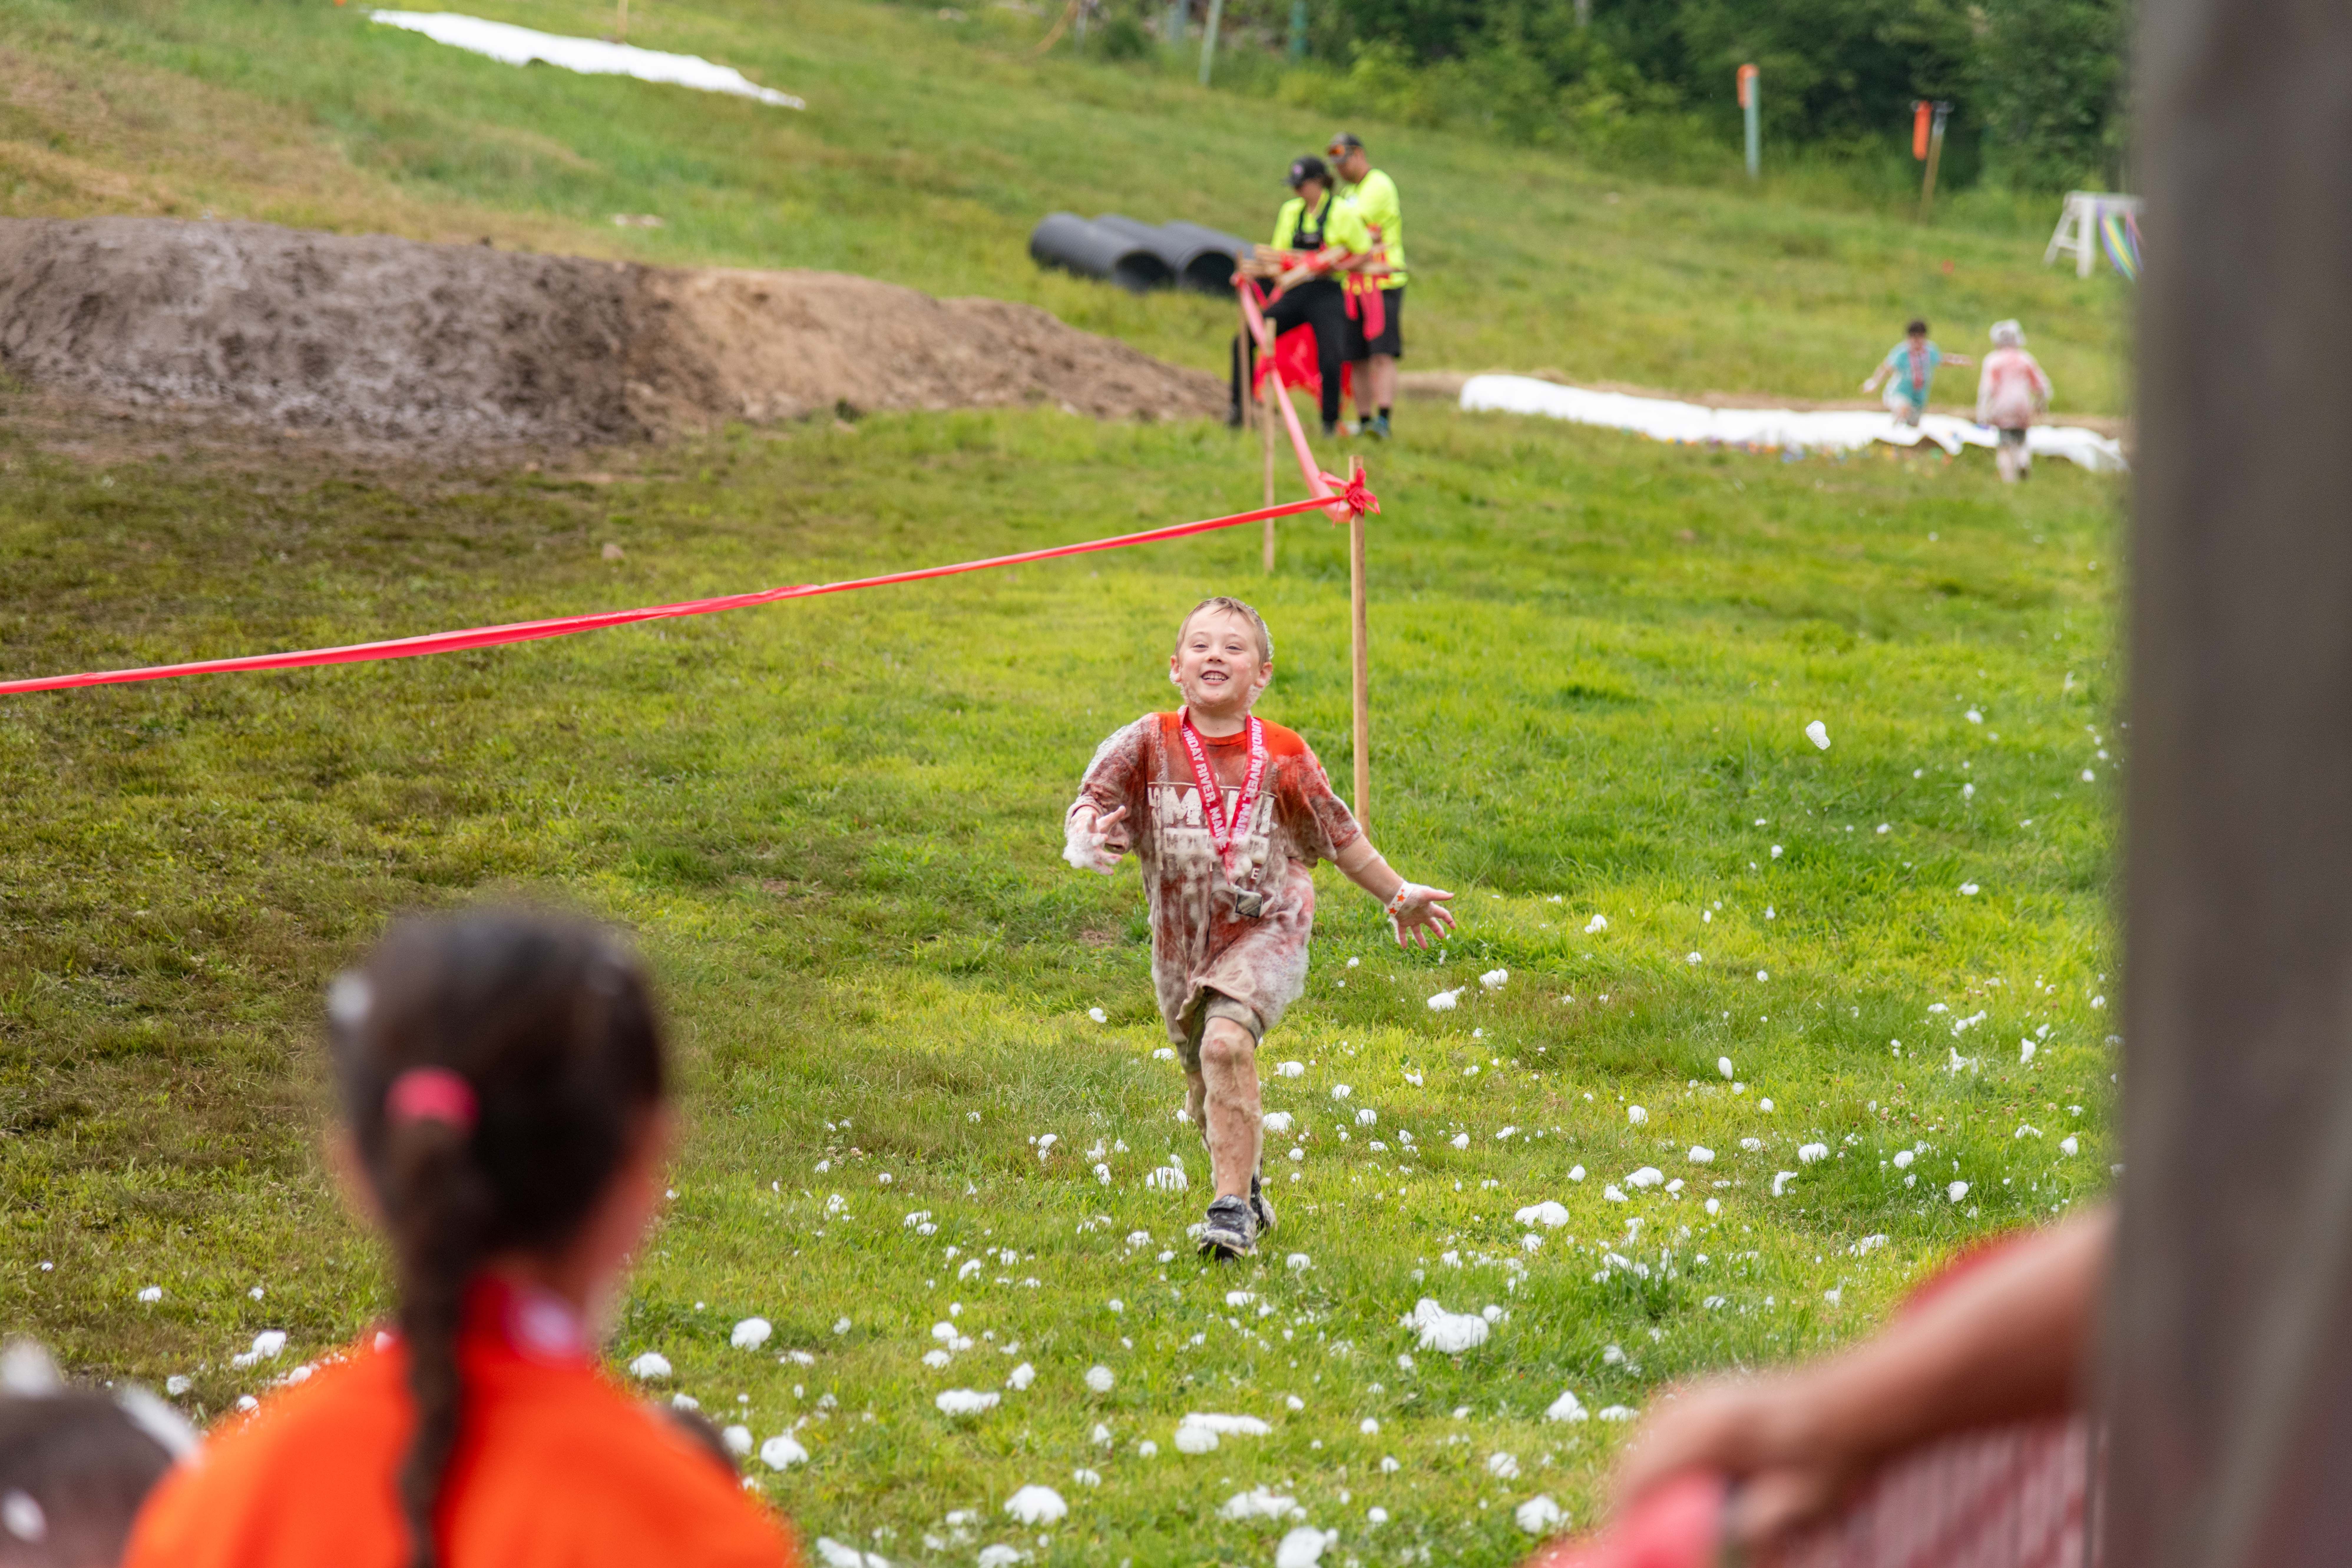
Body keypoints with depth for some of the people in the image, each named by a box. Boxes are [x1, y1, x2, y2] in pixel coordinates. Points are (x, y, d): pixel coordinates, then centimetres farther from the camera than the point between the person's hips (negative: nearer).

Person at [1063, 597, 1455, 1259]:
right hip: (1184, 937, 3)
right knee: (1207, 1091, 14)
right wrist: (1086, 838, -37)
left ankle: (1232, 1207, -23)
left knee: (1226, 1042, -27)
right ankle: (1247, 1190, 42)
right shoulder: (1149, 744, -4)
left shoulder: (1283, 757, -4)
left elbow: (1339, 835, 10)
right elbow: (1091, 805, -12)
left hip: (1266, 931, -3)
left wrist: (1398, 895, 19)